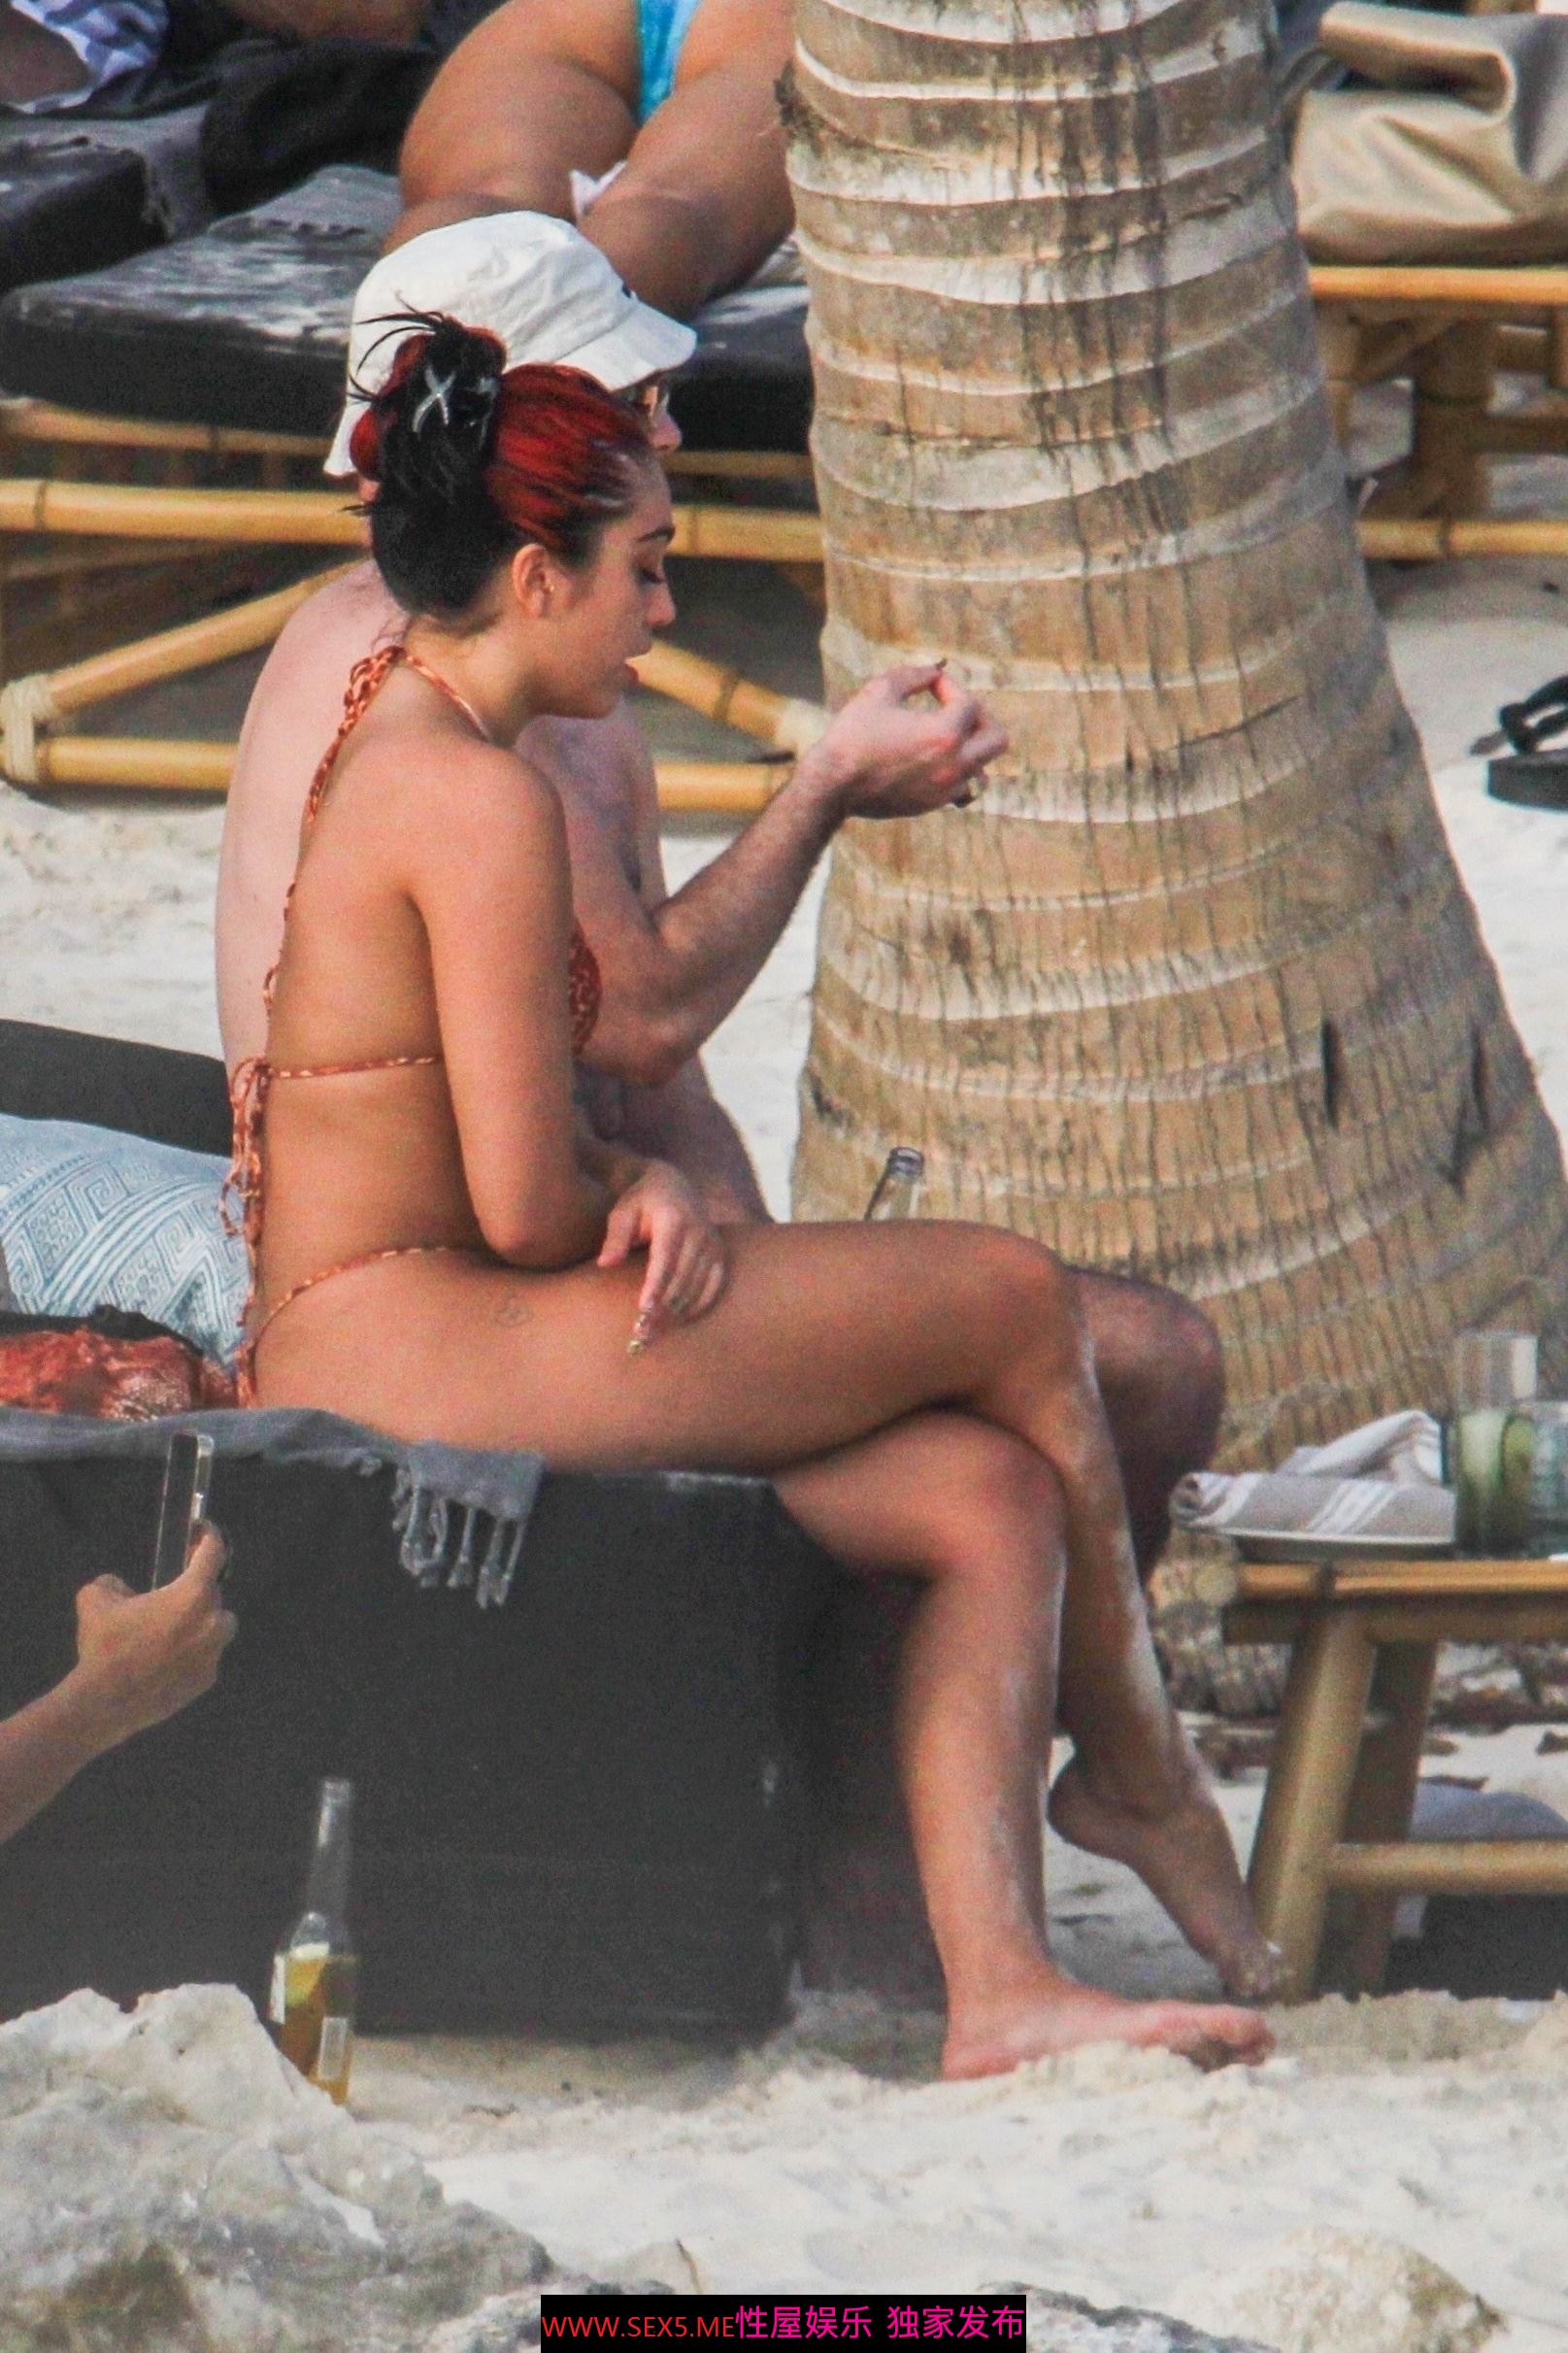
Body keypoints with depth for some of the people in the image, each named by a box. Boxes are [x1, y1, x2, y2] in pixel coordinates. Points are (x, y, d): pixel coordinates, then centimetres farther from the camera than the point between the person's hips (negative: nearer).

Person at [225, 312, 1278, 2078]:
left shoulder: (382, 744, 16)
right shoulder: (480, 800, -16)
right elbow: (522, 1203, -19)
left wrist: (641, 1195, -1)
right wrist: (647, 1208, 4)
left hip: (349, 1356, 10)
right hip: (409, 1353, -10)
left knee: (991, 1494, -1)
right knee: (1017, 1301, -4)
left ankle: (999, 1987, -12)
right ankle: (1135, 1766, 18)